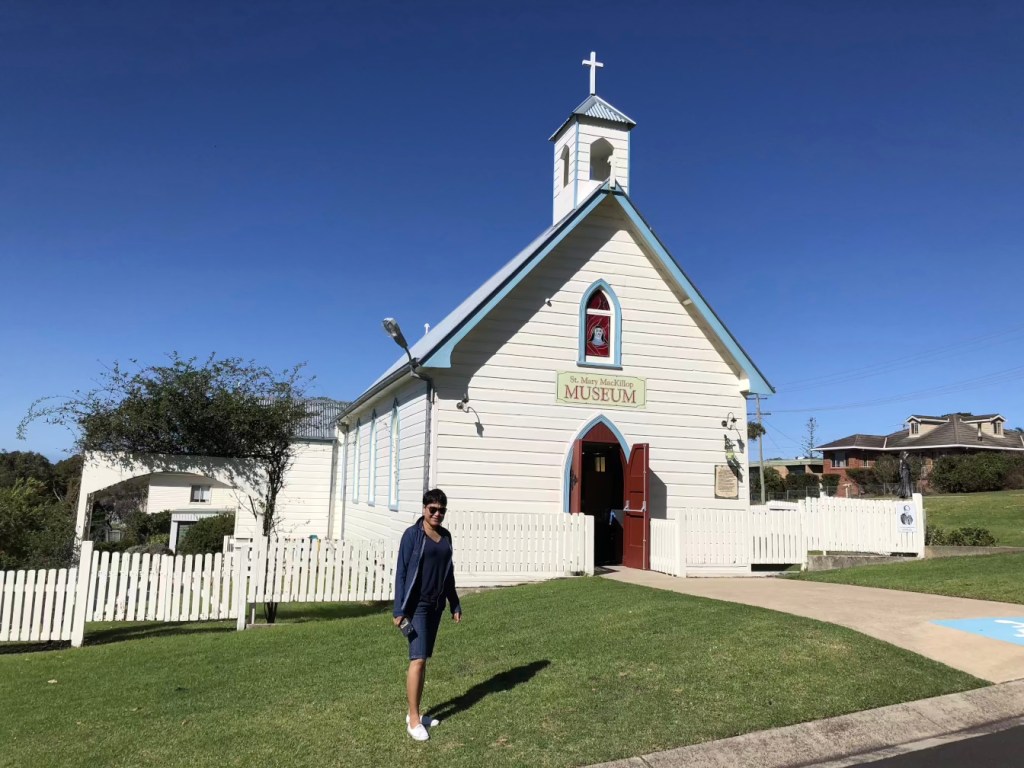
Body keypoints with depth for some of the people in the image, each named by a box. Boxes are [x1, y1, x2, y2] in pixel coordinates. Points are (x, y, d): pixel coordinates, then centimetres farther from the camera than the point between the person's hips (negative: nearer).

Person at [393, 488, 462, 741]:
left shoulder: (445, 536, 8)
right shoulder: (412, 534, -11)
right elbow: (401, 572, -11)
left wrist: (455, 604, 14)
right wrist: (399, 609, -15)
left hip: (436, 605, 6)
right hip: (417, 605, -6)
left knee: (424, 659, 12)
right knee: (418, 659, -8)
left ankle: (415, 713, 22)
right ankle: (413, 720, 1)